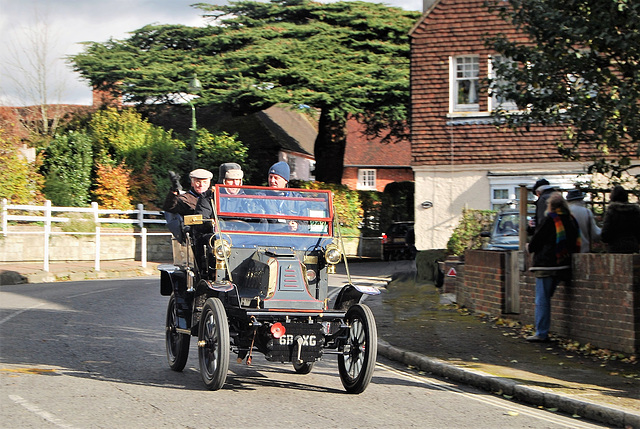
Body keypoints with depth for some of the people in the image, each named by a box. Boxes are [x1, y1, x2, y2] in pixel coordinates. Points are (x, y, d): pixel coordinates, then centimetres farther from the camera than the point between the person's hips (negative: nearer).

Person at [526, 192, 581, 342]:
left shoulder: (550, 220, -11)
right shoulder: (571, 220, 8)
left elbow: (537, 240, -7)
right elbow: (574, 243, 17)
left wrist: (530, 247, 16)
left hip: (546, 264, -7)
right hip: (563, 265, 7)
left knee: (542, 300, -3)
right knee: (546, 298, 16)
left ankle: (541, 333, -4)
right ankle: (543, 332, 17)